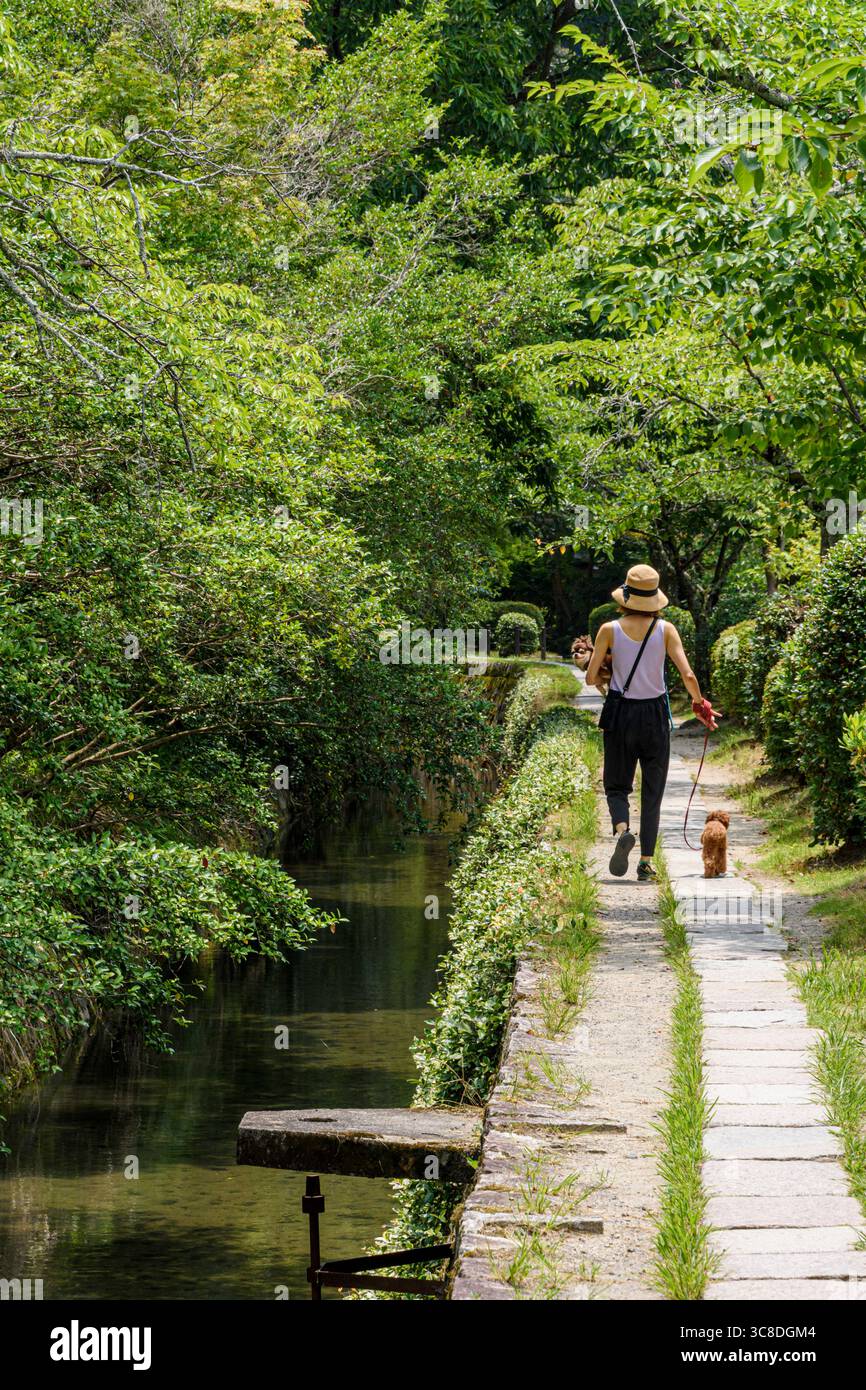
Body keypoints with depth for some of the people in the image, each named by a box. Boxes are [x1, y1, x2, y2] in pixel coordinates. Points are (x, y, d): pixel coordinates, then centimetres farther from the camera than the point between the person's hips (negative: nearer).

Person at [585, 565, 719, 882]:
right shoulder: (665, 629, -6)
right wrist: (700, 703, 8)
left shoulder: (610, 630, -6)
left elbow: (591, 678, -4)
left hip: (621, 714, 0)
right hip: (655, 715, 1)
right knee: (652, 793, 11)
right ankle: (646, 862, 8)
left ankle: (622, 830, -19)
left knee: (617, 785, 12)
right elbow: (688, 675, -10)